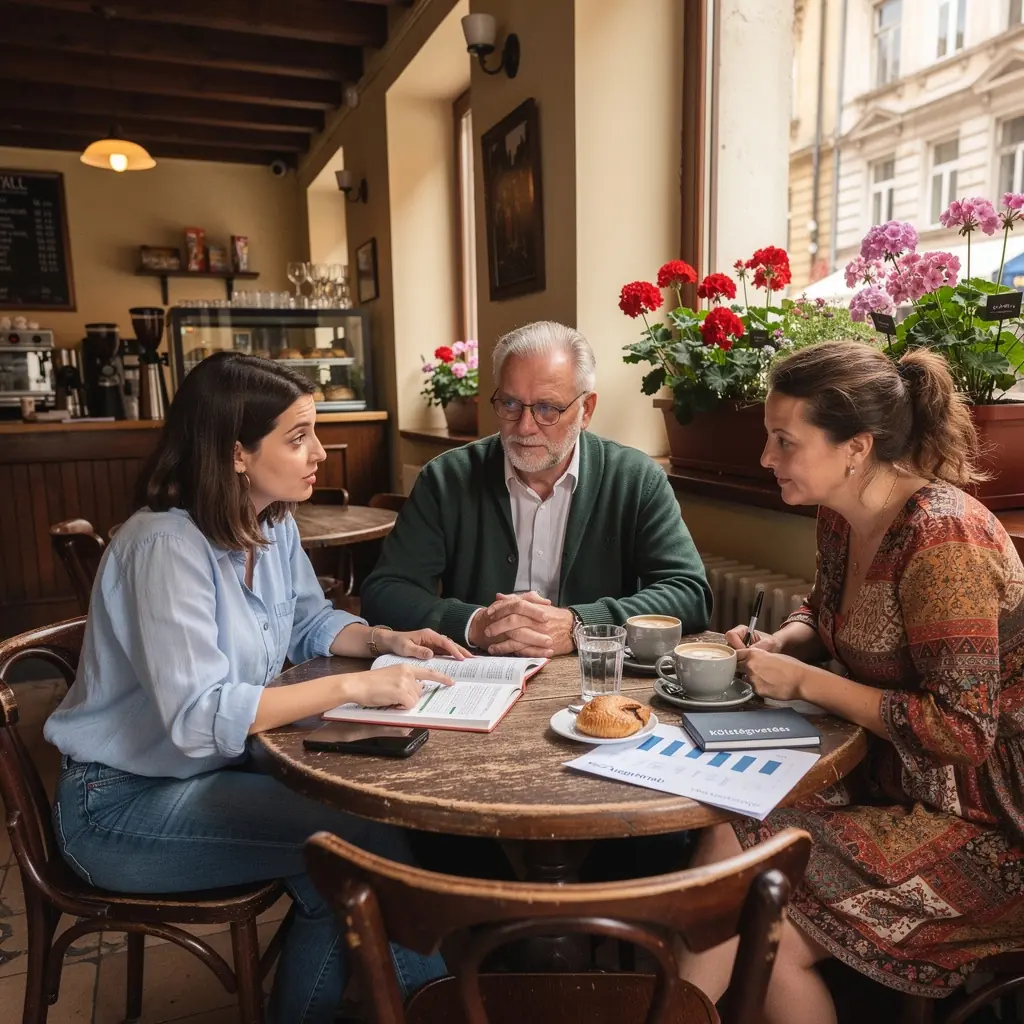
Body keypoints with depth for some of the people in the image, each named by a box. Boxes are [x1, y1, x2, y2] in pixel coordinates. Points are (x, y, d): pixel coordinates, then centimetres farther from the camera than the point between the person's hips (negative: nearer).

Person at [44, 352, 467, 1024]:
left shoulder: (275, 527, -1)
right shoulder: (167, 545, -26)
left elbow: (308, 621, 14)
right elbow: (199, 717, -32)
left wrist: (385, 640, -4)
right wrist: (354, 687, -31)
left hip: (219, 761, 8)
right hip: (124, 801, -7)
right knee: (357, 837, -19)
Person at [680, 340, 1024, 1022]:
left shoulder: (943, 536, -25)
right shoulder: (842, 517, -1)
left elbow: (963, 733, -24)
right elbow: (826, 620, 18)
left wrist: (803, 681, -21)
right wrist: (774, 645, -3)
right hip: (893, 779, 7)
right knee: (726, 833, -13)